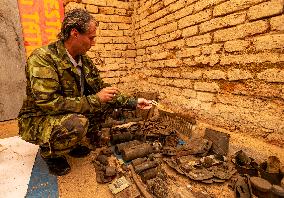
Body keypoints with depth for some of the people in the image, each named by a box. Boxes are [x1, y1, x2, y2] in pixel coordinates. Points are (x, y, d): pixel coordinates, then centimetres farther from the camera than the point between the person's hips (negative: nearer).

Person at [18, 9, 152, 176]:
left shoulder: (84, 61, -2)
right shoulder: (42, 58, -24)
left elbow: (101, 88, 2)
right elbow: (49, 103, -31)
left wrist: (133, 102, -4)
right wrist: (95, 99, -28)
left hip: (72, 113, 7)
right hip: (37, 121, -7)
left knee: (108, 102, -2)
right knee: (77, 124, -36)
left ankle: (76, 142, 9)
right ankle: (49, 152, -1)